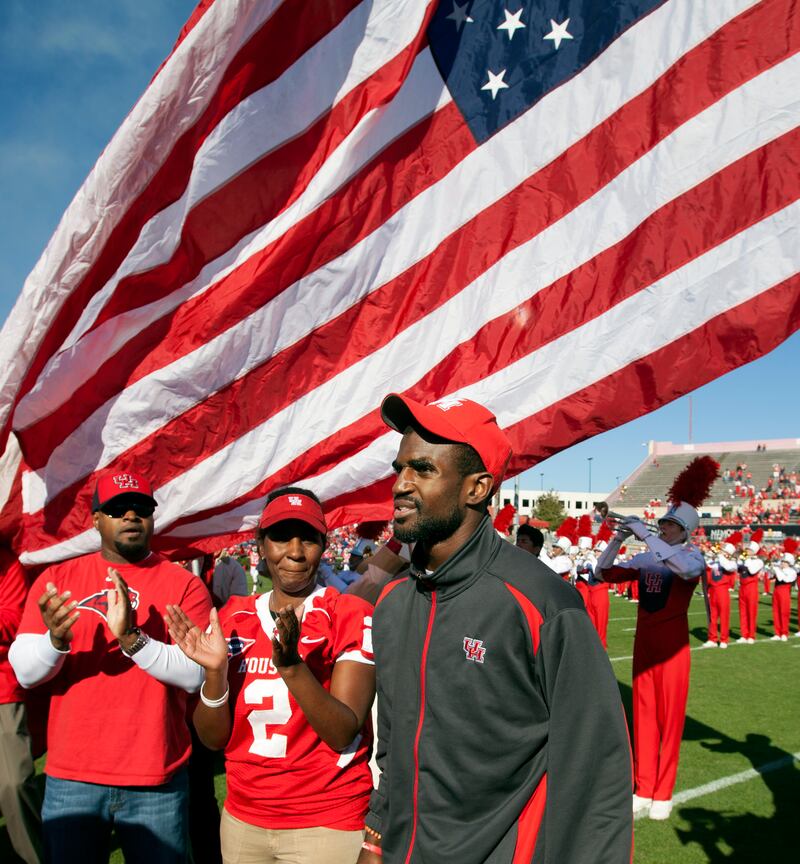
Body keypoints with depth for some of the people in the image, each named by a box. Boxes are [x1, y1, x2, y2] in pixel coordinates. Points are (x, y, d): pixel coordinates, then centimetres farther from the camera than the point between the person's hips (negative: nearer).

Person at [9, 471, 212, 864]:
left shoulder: (184, 584, -4)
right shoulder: (57, 578, 2)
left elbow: (196, 674, -13)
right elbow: (25, 672, -2)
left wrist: (131, 638, -26)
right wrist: (56, 640, -23)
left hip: (157, 781, -1)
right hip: (71, 779, 2)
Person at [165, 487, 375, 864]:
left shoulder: (352, 617, -12)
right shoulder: (233, 619, 0)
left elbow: (343, 734, -18)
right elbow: (213, 739, 0)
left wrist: (291, 664, -31)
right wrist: (215, 671, -18)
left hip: (327, 825, -4)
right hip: (242, 820, 4)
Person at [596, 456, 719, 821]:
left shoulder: (691, 555, -6)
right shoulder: (645, 559, 6)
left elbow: (688, 569, -31)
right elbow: (604, 573, 5)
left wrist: (644, 534, -30)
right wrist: (618, 539, -9)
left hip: (672, 645, -4)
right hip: (643, 643, 4)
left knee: (670, 717, 2)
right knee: (643, 715, 9)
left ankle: (663, 794, 13)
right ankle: (644, 790, 18)